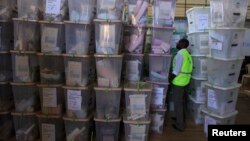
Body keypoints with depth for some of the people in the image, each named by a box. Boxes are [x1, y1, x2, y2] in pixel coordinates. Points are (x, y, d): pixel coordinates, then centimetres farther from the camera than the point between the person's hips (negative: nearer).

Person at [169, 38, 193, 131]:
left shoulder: (180, 53, -17)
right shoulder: (187, 54, 11)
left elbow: (176, 70, -20)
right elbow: (185, 68, 13)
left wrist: (169, 79, -11)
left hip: (178, 82, -9)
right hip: (185, 81, 9)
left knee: (177, 103, 1)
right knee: (181, 101, 21)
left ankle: (180, 125, 11)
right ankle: (181, 118, 37)